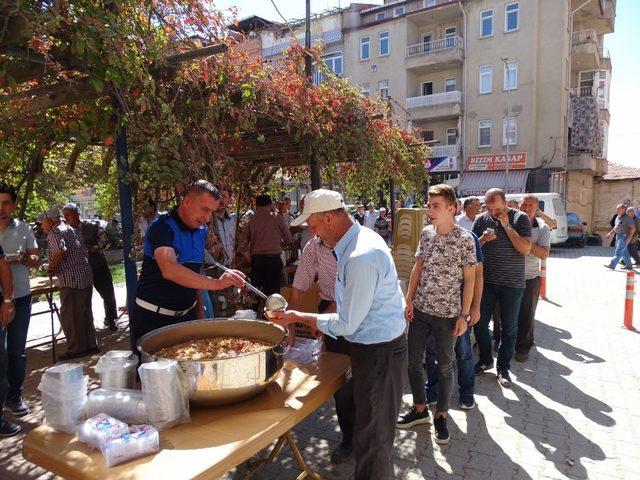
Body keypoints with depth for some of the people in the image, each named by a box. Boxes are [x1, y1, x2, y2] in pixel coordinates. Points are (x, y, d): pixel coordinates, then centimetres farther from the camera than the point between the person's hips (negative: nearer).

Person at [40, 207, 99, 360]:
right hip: (86, 277, 9)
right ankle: (91, 345, 22)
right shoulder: (72, 230, 19)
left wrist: (50, 268, -10)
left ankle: (76, 349, 8)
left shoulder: (55, 232, -7)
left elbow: (60, 251, -25)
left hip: (71, 280, -9)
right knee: (85, 314, 16)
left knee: (69, 316, 1)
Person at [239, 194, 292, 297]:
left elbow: (243, 246, 2)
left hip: (256, 260, 2)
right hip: (274, 259, -2)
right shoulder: (277, 217, 0)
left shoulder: (251, 221, 6)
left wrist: (252, 261, 11)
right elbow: (289, 239, 5)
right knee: (273, 291, 3)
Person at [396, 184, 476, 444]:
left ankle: (441, 416, 29)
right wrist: (409, 300, 3)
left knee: (445, 366, 11)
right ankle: (420, 409, 32)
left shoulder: (464, 239, -12)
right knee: (414, 361, 12)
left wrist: (464, 315, -10)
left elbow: (469, 278, -8)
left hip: (447, 314, -5)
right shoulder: (426, 233, 2)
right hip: (420, 310, 5)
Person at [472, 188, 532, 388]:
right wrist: (483, 239, -15)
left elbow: (526, 249, -15)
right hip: (486, 281, 2)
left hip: (512, 283, -2)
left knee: (509, 328, 7)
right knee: (479, 322, 7)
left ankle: (503, 368, 22)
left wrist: (507, 227, -20)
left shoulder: (520, 218, -6)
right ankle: (485, 359, 29)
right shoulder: (481, 219, 1)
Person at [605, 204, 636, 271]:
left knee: (618, 251, -10)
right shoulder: (618, 217, 11)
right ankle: (629, 265, 22)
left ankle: (612, 265, -12)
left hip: (624, 237, -9)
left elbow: (633, 228, -16)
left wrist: (629, 237, -21)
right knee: (624, 252, 13)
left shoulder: (627, 218, -15)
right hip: (618, 236, 9)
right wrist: (611, 233, 18)